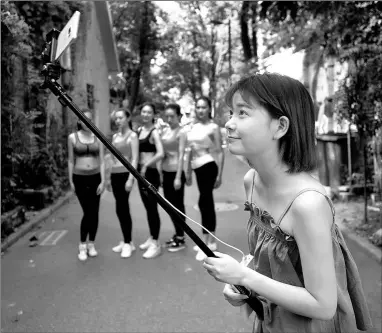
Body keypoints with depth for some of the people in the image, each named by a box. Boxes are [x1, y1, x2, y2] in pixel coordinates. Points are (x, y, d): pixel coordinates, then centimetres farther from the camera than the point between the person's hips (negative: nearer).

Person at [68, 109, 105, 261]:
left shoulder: (98, 137, 4)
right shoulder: (72, 137, 0)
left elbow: (101, 161, 3)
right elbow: (71, 161, 4)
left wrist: (103, 181, -4)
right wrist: (70, 180, 3)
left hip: (95, 178, 2)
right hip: (80, 178, -2)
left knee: (95, 213, 4)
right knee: (88, 212, -8)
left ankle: (91, 244, 21)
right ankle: (82, 245, 11)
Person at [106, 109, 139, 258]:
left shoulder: (132, 136, -5)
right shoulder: (115, 136, 15)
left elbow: (134, 159, -11)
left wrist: (130, 178, -18)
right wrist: (108, 177, 16)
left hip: (125, 174, -6)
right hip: (114, 174, 6)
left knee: (122, 208, -7)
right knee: (121, 208, 9)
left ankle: (128, 243, 4)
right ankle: (126, 241, 19)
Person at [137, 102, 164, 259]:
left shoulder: (154, 132, -13)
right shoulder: (139, 130, 10)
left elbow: (160, 154, -26)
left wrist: (146, 165, -22)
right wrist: (139, 166, 5)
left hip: (150, 173, -8)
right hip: (141, 172, 8)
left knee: (152, 207, -1)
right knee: (147, 207, 16)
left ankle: (156, 244, 9)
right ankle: (151, 238, 30)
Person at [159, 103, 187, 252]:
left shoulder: (181, 133, -10)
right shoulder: (164, 131, 10)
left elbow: (181, 155, -15)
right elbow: (162, 153, 13)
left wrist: (178, 177, -19)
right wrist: (160, 172, 12)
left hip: (175, 172, -7)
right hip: (165, 172, 7)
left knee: (178, 205, 2)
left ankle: (181, 239, 14)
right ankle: (177, 234, 29)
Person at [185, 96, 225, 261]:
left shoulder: (213, 127, -7)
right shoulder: (193, 127, 12)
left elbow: (220, 152, -9)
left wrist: (219, 175, -12)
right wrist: (187, 172, 17)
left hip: (208, 166, -7)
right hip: (197, 168, 7)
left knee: (203, 203, -9)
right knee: (208, 203, 13)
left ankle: (205, 243, -1)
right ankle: (211, 241, 22)